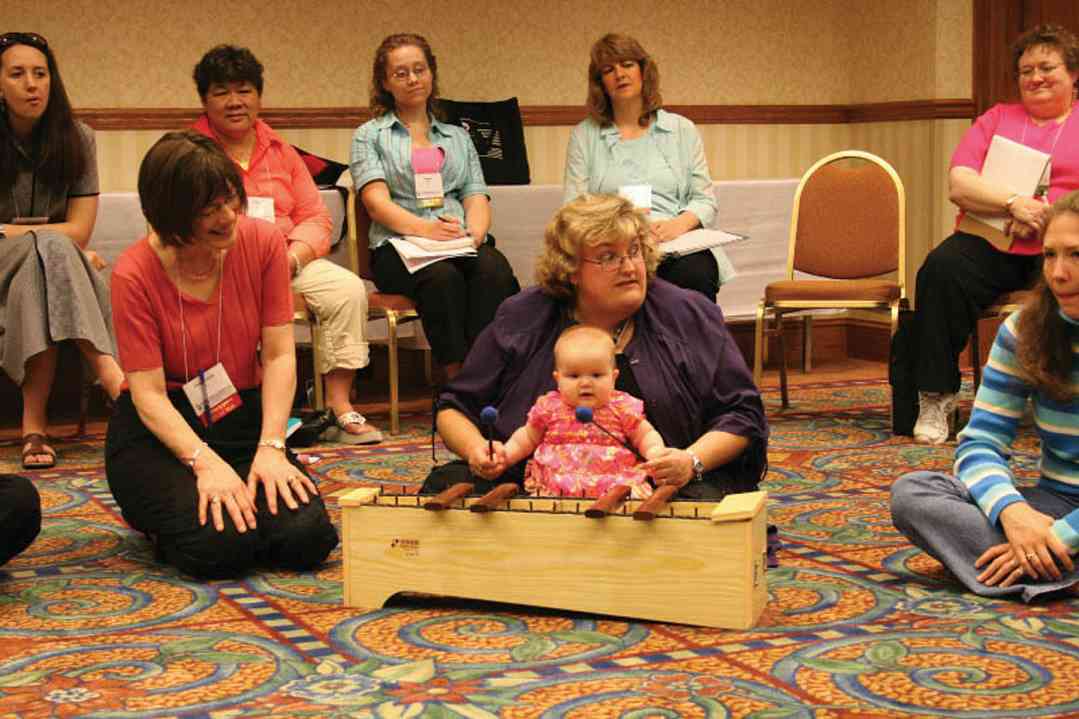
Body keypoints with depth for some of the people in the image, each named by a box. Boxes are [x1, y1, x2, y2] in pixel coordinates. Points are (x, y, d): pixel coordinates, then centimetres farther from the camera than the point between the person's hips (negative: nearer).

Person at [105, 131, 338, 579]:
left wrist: (270, 448, -21)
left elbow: (279, 356, -9)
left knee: (307, 538, -19)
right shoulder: (135, 273, -16)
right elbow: (148, 394, -17)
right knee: (220, 545, -27)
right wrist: (205, 462, -31)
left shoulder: (263, 242, -8)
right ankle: (163, 518, 8)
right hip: (160, 430, -3)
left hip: (245, 418, 3)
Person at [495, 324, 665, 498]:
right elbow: (528, 438, 23)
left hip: (615, 485, -1)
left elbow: (646, 435, 14)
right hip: (554, 487, 1)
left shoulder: (623, 408, 5)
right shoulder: (550, 407, 9)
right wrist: (506, 454, 8)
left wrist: (655, 451, -8)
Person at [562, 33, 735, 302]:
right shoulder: (584, 135, 16)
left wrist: (679, 224, -10)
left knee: (697, 274, -34)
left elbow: (704, 200, 13)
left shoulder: (682, 129, 18)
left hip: (677, 247, 2)